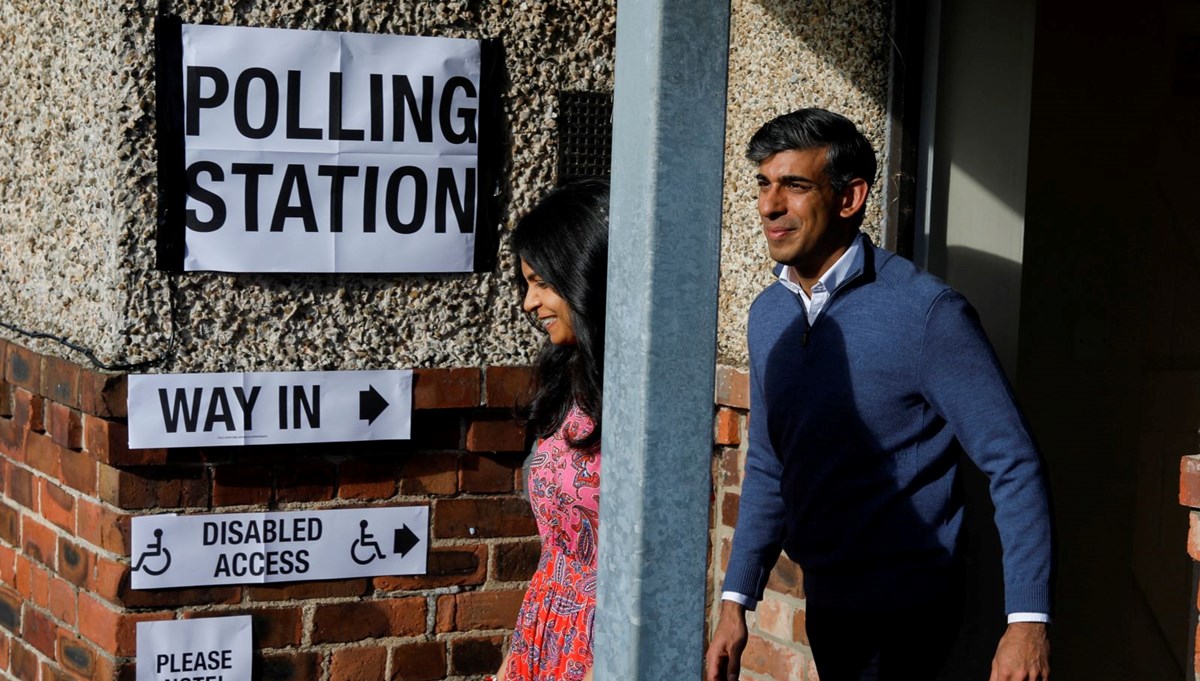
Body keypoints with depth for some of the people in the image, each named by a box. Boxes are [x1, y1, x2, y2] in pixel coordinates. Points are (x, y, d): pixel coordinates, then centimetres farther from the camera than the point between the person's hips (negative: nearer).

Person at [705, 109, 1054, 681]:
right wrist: (735, 602, 9)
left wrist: (1027, 620, -22)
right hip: (824, 600, 7)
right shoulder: (768, 315, 5)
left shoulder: (926, 312, -16)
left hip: (901, 611, -7)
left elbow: (1013, 466, -16)